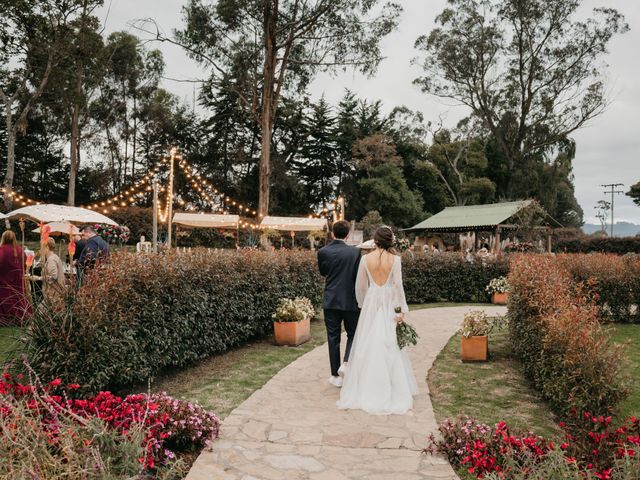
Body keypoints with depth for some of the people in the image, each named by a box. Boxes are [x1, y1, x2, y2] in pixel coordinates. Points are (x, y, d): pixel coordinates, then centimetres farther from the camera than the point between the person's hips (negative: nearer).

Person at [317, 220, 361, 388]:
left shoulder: (323, 252, -4)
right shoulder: (355, 252, -8)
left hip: (330, 301, 1)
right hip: (350, 301, -1)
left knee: (333, 337, 9)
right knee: (352, 334, 16)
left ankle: (336, 376, 13)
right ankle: (346, 363, -6)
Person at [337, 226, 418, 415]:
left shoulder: (366, 259, -2)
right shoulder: (395, 259, -8)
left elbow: (360, 286, 4)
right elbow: (398, 285, -9)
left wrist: (362, 305, 19)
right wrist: (403, 310, -3)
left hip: (371, 303, 1)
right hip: (389, 305, -1)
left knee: (367, 345, 8)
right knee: (389, 345, 4)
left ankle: (365, 389, 16)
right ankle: (393, 390, 11)